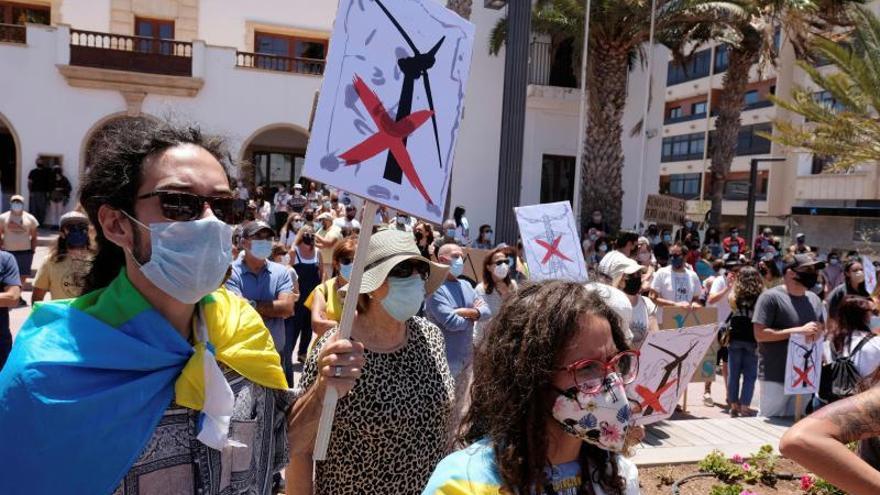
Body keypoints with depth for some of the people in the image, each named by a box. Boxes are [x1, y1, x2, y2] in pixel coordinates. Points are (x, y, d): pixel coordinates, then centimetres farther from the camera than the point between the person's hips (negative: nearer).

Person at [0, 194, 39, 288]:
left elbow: (34, 237, 8)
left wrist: (32, 251, 2)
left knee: (23, 276, 5)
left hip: (25, 252, 1)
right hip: (8, 252, -1)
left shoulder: (30, 218, 5)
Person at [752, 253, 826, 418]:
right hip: (775, 376, -7)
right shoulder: (771, 297, -12)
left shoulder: (814, 299, 10)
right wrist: (799, 331, -20)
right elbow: (760, 334, -17)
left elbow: (824, 327, 19)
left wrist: (818, 331, -6)